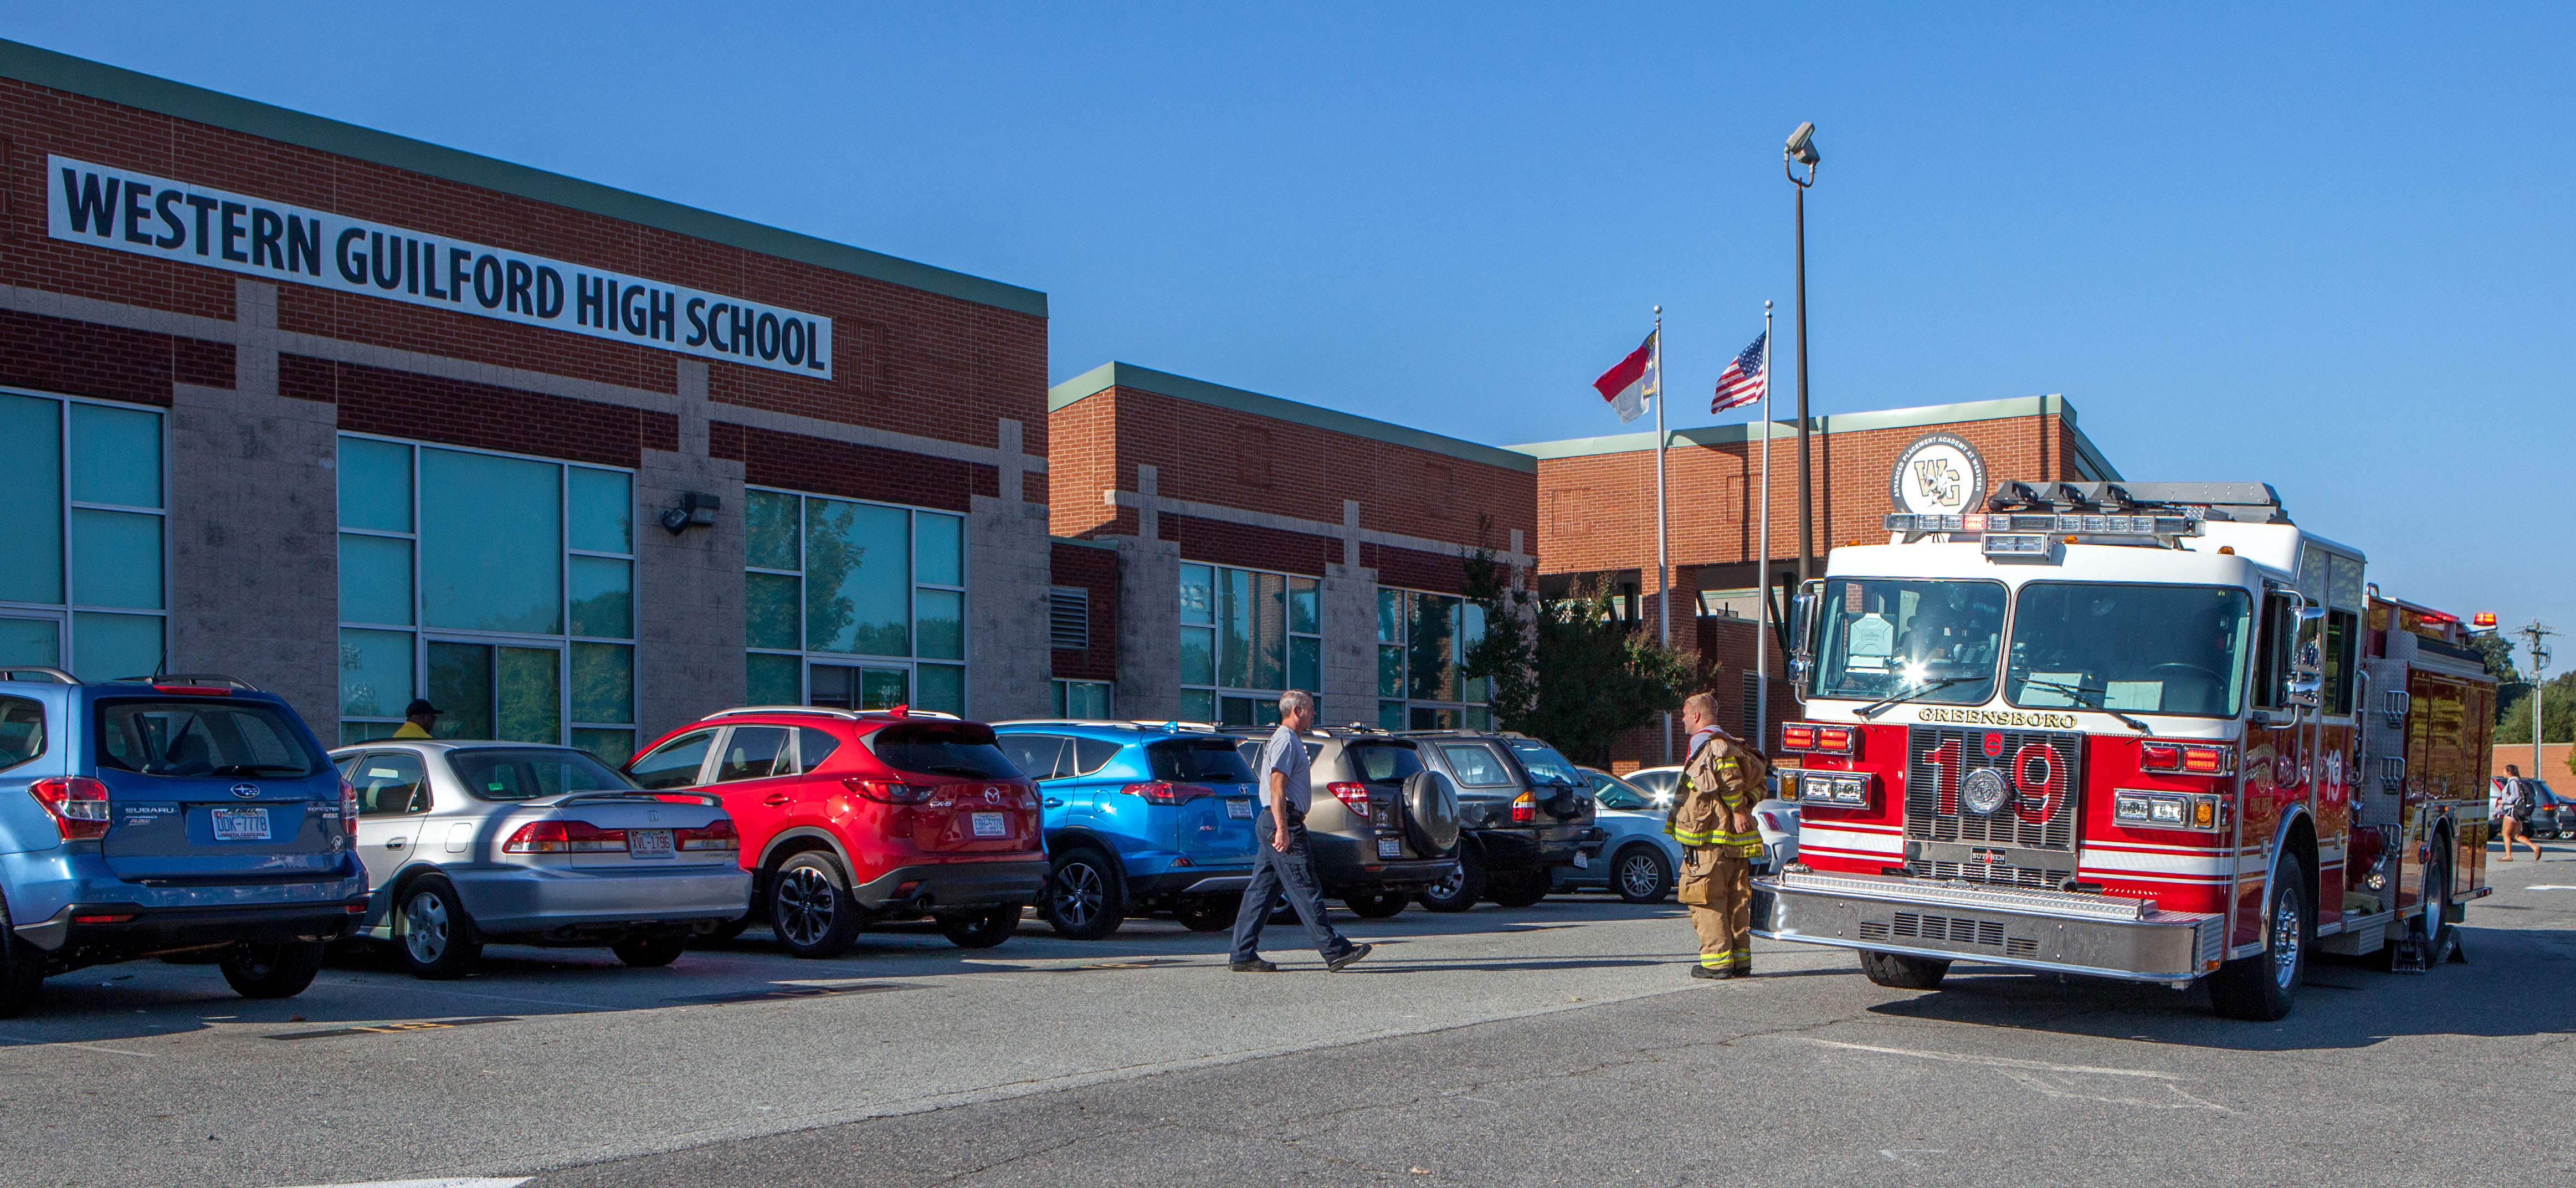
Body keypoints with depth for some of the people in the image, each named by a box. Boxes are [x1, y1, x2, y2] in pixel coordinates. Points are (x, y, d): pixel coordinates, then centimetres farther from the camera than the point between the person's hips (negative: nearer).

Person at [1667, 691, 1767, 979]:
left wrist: (1738, 809, -19)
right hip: (1737, 841, 9)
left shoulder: (1708, 746, -9)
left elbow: (1729, 776, -27)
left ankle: (1717, 960, -8)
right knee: (1737, 900, 11)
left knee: (1707, 901, -5)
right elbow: (1759, 784, 17)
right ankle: (1740, 960, 13)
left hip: (1710, 839, -9)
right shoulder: (1732, 745, 20)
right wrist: (1746, 802, 2)